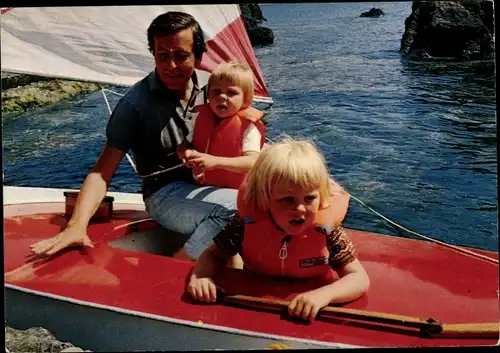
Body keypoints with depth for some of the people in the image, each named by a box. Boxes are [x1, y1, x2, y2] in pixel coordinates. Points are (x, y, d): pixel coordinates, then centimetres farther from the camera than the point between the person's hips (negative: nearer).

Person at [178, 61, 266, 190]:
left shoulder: (248, 127, -9)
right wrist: (187, 154, -11)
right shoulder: (202, 118, 7)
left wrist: (216, 162, -33)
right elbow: (182, 147, 13)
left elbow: (252, 162, -22)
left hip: (237, 192, -6)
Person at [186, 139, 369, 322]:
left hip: (305, 317, -1)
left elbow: (360, 279, -19)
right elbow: (213, 255, -5)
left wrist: (323, 295, -38)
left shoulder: (326, 229, -22)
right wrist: (200, 276, -27)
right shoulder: (248, 222, -19)